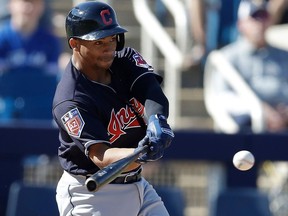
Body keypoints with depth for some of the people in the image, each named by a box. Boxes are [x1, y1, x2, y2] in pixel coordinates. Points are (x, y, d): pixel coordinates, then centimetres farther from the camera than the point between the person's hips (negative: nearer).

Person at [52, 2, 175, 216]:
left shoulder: (125, 59, -1)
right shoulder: (70, 101, -22)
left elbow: (154, 94, -17)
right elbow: (101, 158, -30)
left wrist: (157, 120, -40)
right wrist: (139, 155, -50)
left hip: (137, 186, 7)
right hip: (90, 196, -7)